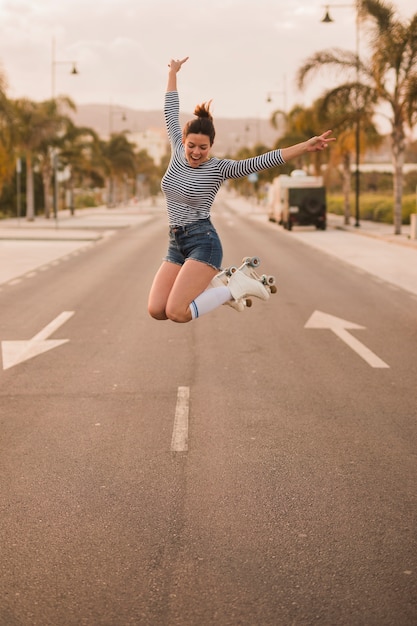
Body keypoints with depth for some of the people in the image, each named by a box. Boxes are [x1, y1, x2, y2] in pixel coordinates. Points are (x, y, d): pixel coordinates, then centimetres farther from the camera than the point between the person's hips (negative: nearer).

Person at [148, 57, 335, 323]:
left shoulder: (219, 168, -7)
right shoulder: (178, 153, 6)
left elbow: (262, 161, -16)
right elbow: (171, 113, 18)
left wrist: (306, 147, -26)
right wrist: (172, 73, 27)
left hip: (203, 243, -6)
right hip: (176, 244, 6)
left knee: (177, 313, -21)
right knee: (156, 311, -8)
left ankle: (235, 288, 1)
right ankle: (208, 286, 14)